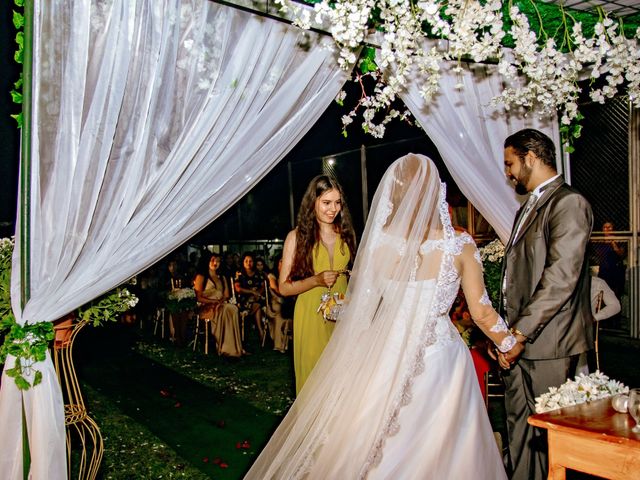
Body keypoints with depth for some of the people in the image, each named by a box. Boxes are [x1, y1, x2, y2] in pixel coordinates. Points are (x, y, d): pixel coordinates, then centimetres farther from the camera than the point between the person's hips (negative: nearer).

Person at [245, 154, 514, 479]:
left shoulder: (378, 244, -9)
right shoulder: (460, 246, -8)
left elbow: (357, 308, -1)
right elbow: (482, 313, -1)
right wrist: (510, 345, 17)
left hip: (387, 360, 0)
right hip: (442, 360, 0)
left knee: (370, 452, 17)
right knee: (440, 453, 17)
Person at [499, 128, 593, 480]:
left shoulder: (568, 203, -10)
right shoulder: (528, 209, 19)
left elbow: (561, 280, -18)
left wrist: (521, 333, -16)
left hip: (547, 344, -8)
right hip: (518, 341, 8)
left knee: (548, 431, 2)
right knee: (519, 429, 13)